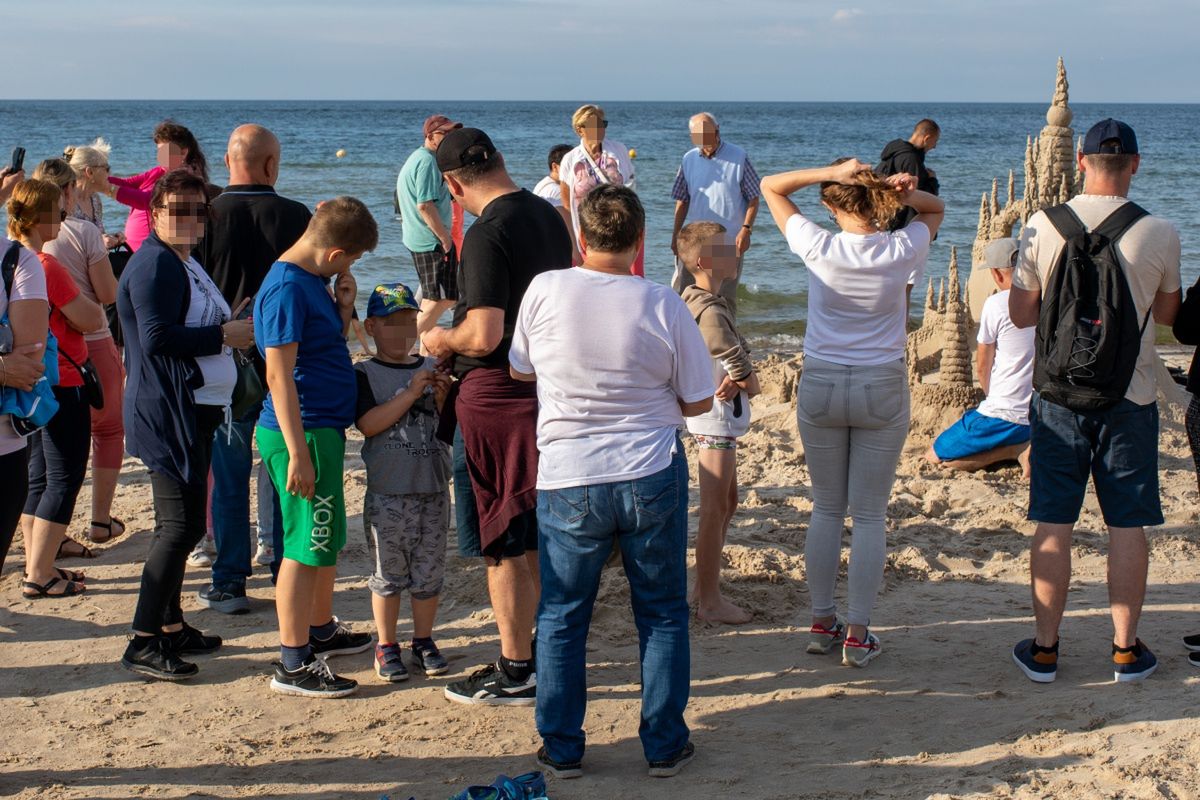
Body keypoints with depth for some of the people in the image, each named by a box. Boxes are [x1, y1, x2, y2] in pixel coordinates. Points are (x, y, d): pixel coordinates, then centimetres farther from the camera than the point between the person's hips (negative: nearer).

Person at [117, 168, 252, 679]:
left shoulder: (183, 263, 19)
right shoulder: (156, 264, -14)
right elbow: (157, 338, -24)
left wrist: (232, 325, 10)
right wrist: (225, 335, -18)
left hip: (194, 411, 11)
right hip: (167, 414, -11)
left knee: (180, 523, 16)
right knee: (182, 525, -12)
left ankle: (171, 626, 26)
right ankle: (143, 644, -8)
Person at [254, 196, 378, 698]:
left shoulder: (311, 280, 11)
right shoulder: (286, 288, -19)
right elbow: (279, 375, -23)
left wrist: (343, 308, 2)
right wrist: (298, 454, -24)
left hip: (324, 426, 10)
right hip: (303, 432, -10)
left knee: (327, 538, 22)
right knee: (306, 546, -4)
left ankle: (321, 630, 38)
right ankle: (294, 664, 3)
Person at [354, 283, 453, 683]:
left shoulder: (431, 369, 9)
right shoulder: (365, 374, -2)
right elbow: (369, 424, -16)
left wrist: (443, 398, -10)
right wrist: (411, 393, -19)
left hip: (433, 488, 4)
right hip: (388, 491, -3)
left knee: (429, 570, 10)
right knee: (389, 572, 4)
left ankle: (424, 641, 24)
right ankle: (386, 646, 17)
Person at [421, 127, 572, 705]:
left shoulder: (486, 234, -19)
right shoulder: (549, 218, 8)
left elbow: (485, 336, -25)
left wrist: (443, 341, -4)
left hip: (497, 398, -9)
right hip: (546, 391, 9)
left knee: (502, 546, 1)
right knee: (536, 537, 18)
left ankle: (515, 674, 9)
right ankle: (542, 653, 28)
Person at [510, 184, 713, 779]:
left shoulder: (546, 290, -10)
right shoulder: (662, 304, -9)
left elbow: (520, 371, 6)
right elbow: (698, 403, -1)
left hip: (567, 482, 0)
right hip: (652, 478, 0)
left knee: (561, 618, 15)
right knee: (663, 613, 15)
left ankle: (562, 749, 22)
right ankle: (665, 746, 21)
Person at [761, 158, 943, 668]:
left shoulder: (818, 248, -11)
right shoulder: (902, 250, -8)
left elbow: (770, 186, 1)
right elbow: (936, 210, 14)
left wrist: (830, 171, -11)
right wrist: (905, 192, -8)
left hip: (820, 387, 0)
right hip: (882, 390, 0)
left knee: (826, 510, 14)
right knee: (870, 515, 6)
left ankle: (822, 623, 20)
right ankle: (858, 635, 8)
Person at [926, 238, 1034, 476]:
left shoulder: (997, 304, -12)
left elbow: (982, 367, -2)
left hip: (1005, 416, -7)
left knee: (935, 456, 4)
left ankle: (1017, 450, -8)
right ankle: (1035, 447, 3)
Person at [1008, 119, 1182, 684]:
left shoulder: (1041, 228, -7)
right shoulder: (1160, 235, -7)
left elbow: (1020, 314, 1)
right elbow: (1168, 313, 9)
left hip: (1057, 395, 1)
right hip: (1130, 398, -1)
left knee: (1052, 525, 8)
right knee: (1127, 526, 8)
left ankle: (1044, 649, 15)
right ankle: (1126, 650, 16)